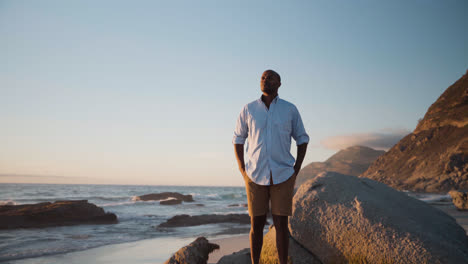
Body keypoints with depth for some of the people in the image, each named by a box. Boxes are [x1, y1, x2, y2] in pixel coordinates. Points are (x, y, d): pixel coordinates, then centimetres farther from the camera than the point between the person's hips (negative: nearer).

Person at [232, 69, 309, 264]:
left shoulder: (290, 110, 1)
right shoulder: (248, 109, 2)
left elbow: (302, 139, 9)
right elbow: (238, 138, 11)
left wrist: (296, 170, 0)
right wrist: (242, 170, 1)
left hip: (282, 176, 0)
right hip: (255, 176, 1)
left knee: (281, 224, 1)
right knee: (256, 224, 5)